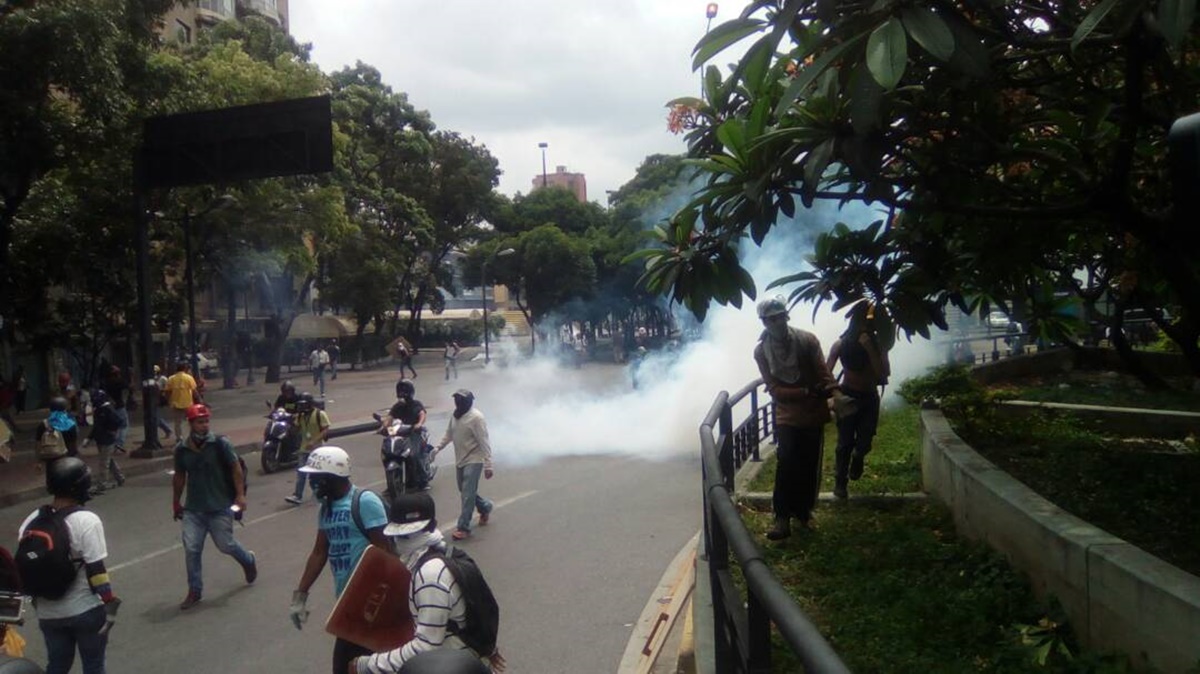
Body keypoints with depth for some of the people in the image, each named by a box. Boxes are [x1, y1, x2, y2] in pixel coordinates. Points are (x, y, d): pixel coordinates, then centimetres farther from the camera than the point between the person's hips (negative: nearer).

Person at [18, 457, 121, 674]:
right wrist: (110, 605, -11)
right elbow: (96, 570, -18)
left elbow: (23, 566, 6)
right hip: (86, 610, -5)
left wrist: (37, 602, 18)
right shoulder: (86, 521, -18)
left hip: (48, 613, 5)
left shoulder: (31, 521, 0)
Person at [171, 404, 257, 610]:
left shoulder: (220, 444, -11)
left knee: (225, 545, 5)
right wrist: (176, 502, 18)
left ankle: (248, 560, 37)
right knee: (191, 549, -2)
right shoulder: (182, 449, 0)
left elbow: (236, 469, -7)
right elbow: (179, 476, 13)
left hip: (220, 507, -3)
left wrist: (240, 495, -13)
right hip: (193, 509, 3)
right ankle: (195, 591, 12)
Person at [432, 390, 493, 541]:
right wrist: (438, 447, 0)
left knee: (467, 495, -8)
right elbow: (449, 434, 16)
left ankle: (464, 527, -2)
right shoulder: (455, 415, 6)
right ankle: (485, 507, 42)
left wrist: (488, 465, -20)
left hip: (473, 461, -8)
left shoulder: (476, 418, -18)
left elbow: (484, 443, -18)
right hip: (460, 460, 8)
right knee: (465, 491, 18)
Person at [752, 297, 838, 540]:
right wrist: (806, 392, -24)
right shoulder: (761, 351, -6)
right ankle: (782, 518, -7)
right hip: (787, 416, -1)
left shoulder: (807, 340, -5)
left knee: (810, 467, 9)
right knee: (787, 466, -11)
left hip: (814, 413, 1)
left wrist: (831, 392, -27)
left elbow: (823, 374, -5)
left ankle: (804, 510, 27)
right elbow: (774, 389, -11)